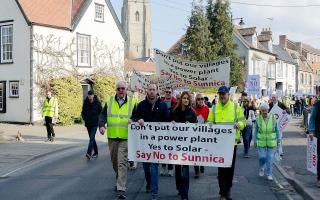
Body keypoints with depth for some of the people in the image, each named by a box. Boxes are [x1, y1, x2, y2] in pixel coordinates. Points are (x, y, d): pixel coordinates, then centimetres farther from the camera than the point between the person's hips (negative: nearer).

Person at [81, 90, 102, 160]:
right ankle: (96, 152, 24)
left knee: (92, 138, -16)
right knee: (92, 138, 12)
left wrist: (97, 119, -7)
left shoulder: (97, 103, -5)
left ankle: (89, 153, -22)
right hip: (88, 124, 4)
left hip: (95, 124, -4)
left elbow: (101, 112, 1)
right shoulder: (85, 102, 4)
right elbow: (83, 112, 15)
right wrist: (85, 119, 3)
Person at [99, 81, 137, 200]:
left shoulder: (132, 102, 3)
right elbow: (103, 114, 9)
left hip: (125, 137, -4)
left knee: (122, 163, -11)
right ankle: (120, 180, 41)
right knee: (114, 162, 17)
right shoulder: (109, 101, 9)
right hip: (112, 137, 4)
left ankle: (121, 190, -11)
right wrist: (101, 125, -8)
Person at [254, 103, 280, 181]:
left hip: (271, 142, 1)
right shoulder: (258, 119, -1)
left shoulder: (273, 119, -1)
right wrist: (255, 141, 3)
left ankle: (269, 174, 14)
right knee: (262, 157, -5)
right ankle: (261, 168, 27)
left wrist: (278, 140, 7)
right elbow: (256, 131, 4)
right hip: (261, 142, 0)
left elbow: (276, 130, 8)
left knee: (270, 158, 2)